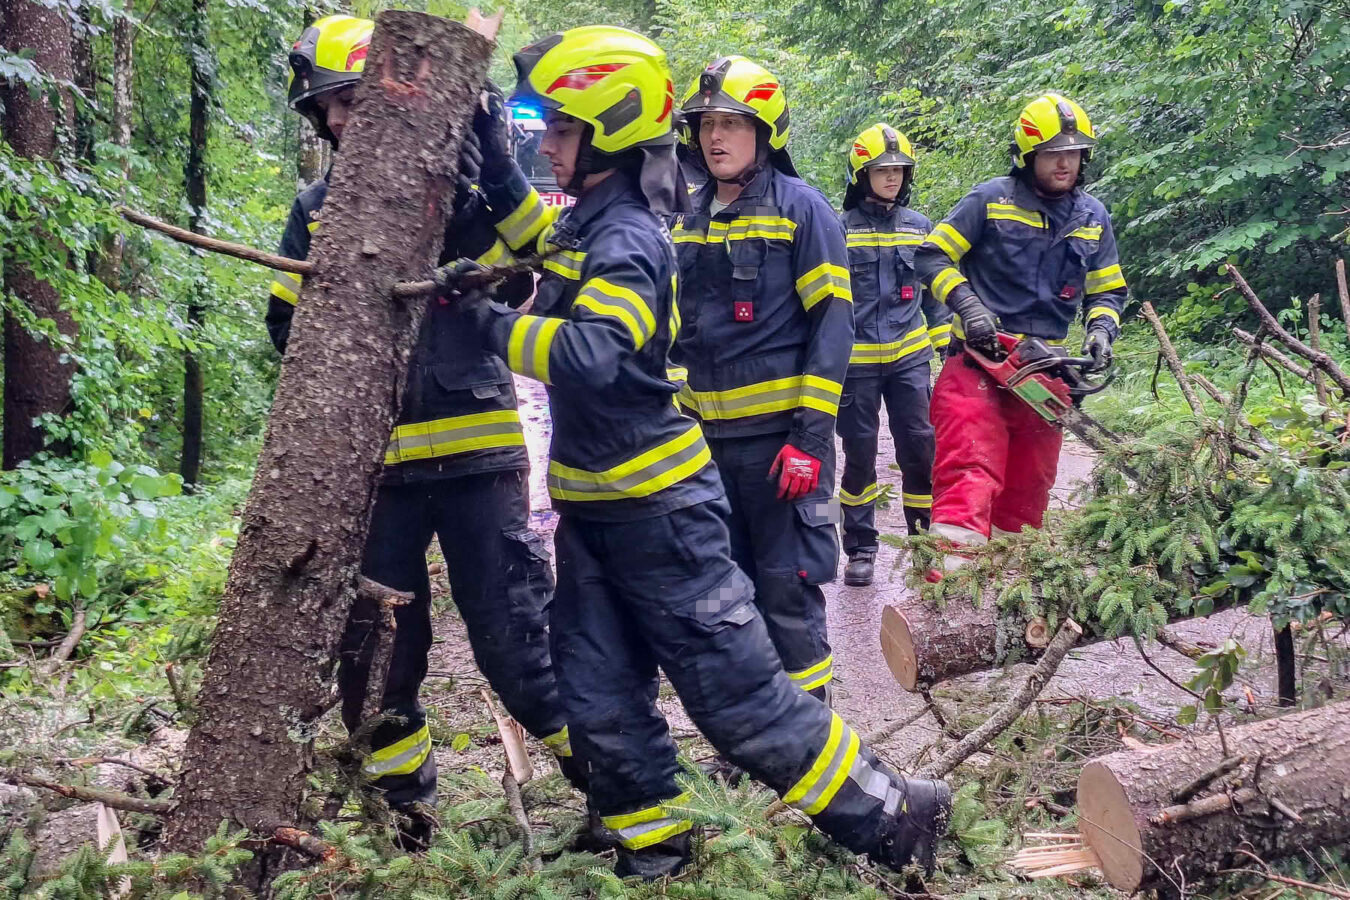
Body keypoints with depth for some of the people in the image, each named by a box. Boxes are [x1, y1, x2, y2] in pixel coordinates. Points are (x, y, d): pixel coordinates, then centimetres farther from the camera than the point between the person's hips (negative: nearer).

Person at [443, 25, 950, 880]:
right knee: (601, 701, 12)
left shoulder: (628, 241, -20)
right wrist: (489, 143, 15)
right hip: (595, 510, 9)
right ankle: (654, 851, 26)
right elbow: (526, 225, 29)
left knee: (741, 693, -3)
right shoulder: (587, 222, 7)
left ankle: (893, 816, 8)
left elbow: (589, 356, -36)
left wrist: (486, 319, -27)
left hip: (658, 510, -9)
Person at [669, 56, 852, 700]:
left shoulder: (800, 207, -7)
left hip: (779, 430, -6)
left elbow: (832, 324, -11)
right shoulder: (691, 217, 12)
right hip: (708, 432, 6)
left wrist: (811, 434, -17)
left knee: (788, 587, -3)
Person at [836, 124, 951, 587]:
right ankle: (860, 548, 13)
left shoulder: (919, 227, 9)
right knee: (859, 453, 3)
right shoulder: (840, 229, 0)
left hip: (909, 357, 2)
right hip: (856, 359, -2)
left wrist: (947, 345, 12)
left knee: (921, 447, -4)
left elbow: (935, 290, 16)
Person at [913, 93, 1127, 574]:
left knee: (1029, 482, 9)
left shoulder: (1093, 217, 13)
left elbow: (1108, 289, 20)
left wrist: (1101, 329, 0)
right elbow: (932, 256, -1)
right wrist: (968, 305, -14)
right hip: (980, 355, -5)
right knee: (970, 462, -23)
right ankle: (954, 559, -36)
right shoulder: (991, 200, -2)